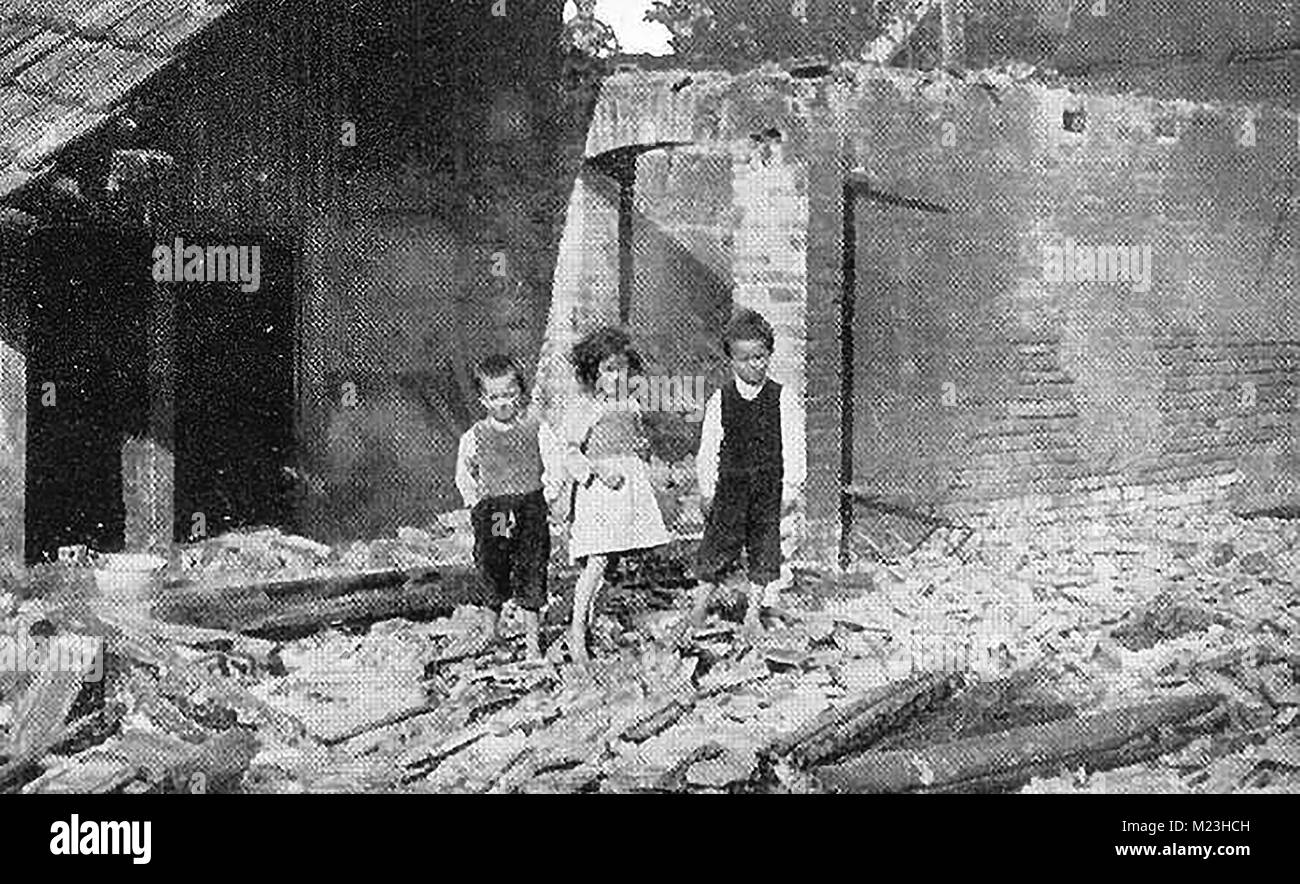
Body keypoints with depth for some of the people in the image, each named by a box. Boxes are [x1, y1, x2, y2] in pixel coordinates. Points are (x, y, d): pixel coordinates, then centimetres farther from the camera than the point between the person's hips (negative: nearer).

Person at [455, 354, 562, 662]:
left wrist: (545, 499, -2)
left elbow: (553, 472, 7)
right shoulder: (474, 437, 2)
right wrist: (477, 503, 4)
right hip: (490, 511, 0)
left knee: (531, 577, 1)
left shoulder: (535, 429, 2)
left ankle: (532, 642, 11)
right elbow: (463, 477, 14)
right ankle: (491, 625, 28)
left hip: (530, 507, 0)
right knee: (494, 575, 2)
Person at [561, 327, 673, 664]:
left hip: (632, 489, 6)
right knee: (596, 561, -13)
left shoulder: (631, 407, 14)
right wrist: (597, 468, -22)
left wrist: (642, 446, 3)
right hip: (597, 489, -6)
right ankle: (577, 629, -7)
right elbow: (571, 452, -9)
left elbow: (643, 444, 26)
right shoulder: (580, 410, -3)